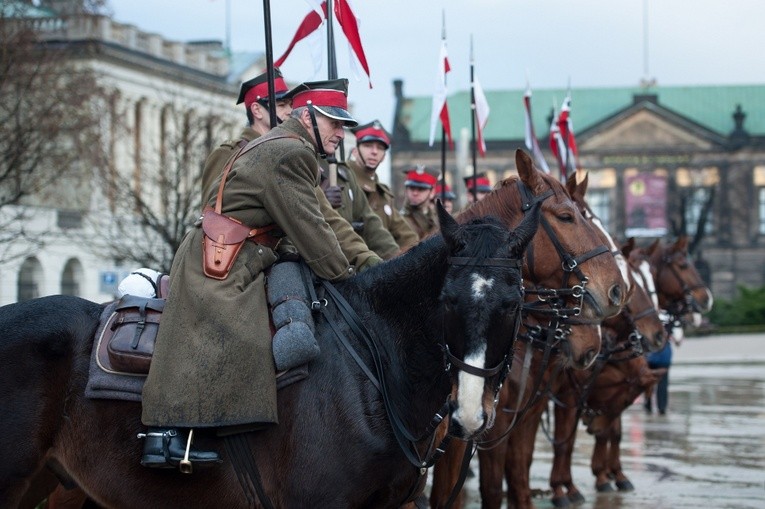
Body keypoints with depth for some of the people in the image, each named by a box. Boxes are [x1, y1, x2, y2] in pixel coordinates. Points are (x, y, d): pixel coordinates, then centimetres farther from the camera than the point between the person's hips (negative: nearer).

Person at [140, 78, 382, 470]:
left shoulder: (292, 152, 22)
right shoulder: (288, 153, -14)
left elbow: (330, 220, 26)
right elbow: (308, 230, -15)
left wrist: (367, 261, 18)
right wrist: (346, 277, -6)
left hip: (245, 265, 12)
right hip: (218, 268, -12)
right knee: (228, 338, -26)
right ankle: (165, 435, -33)